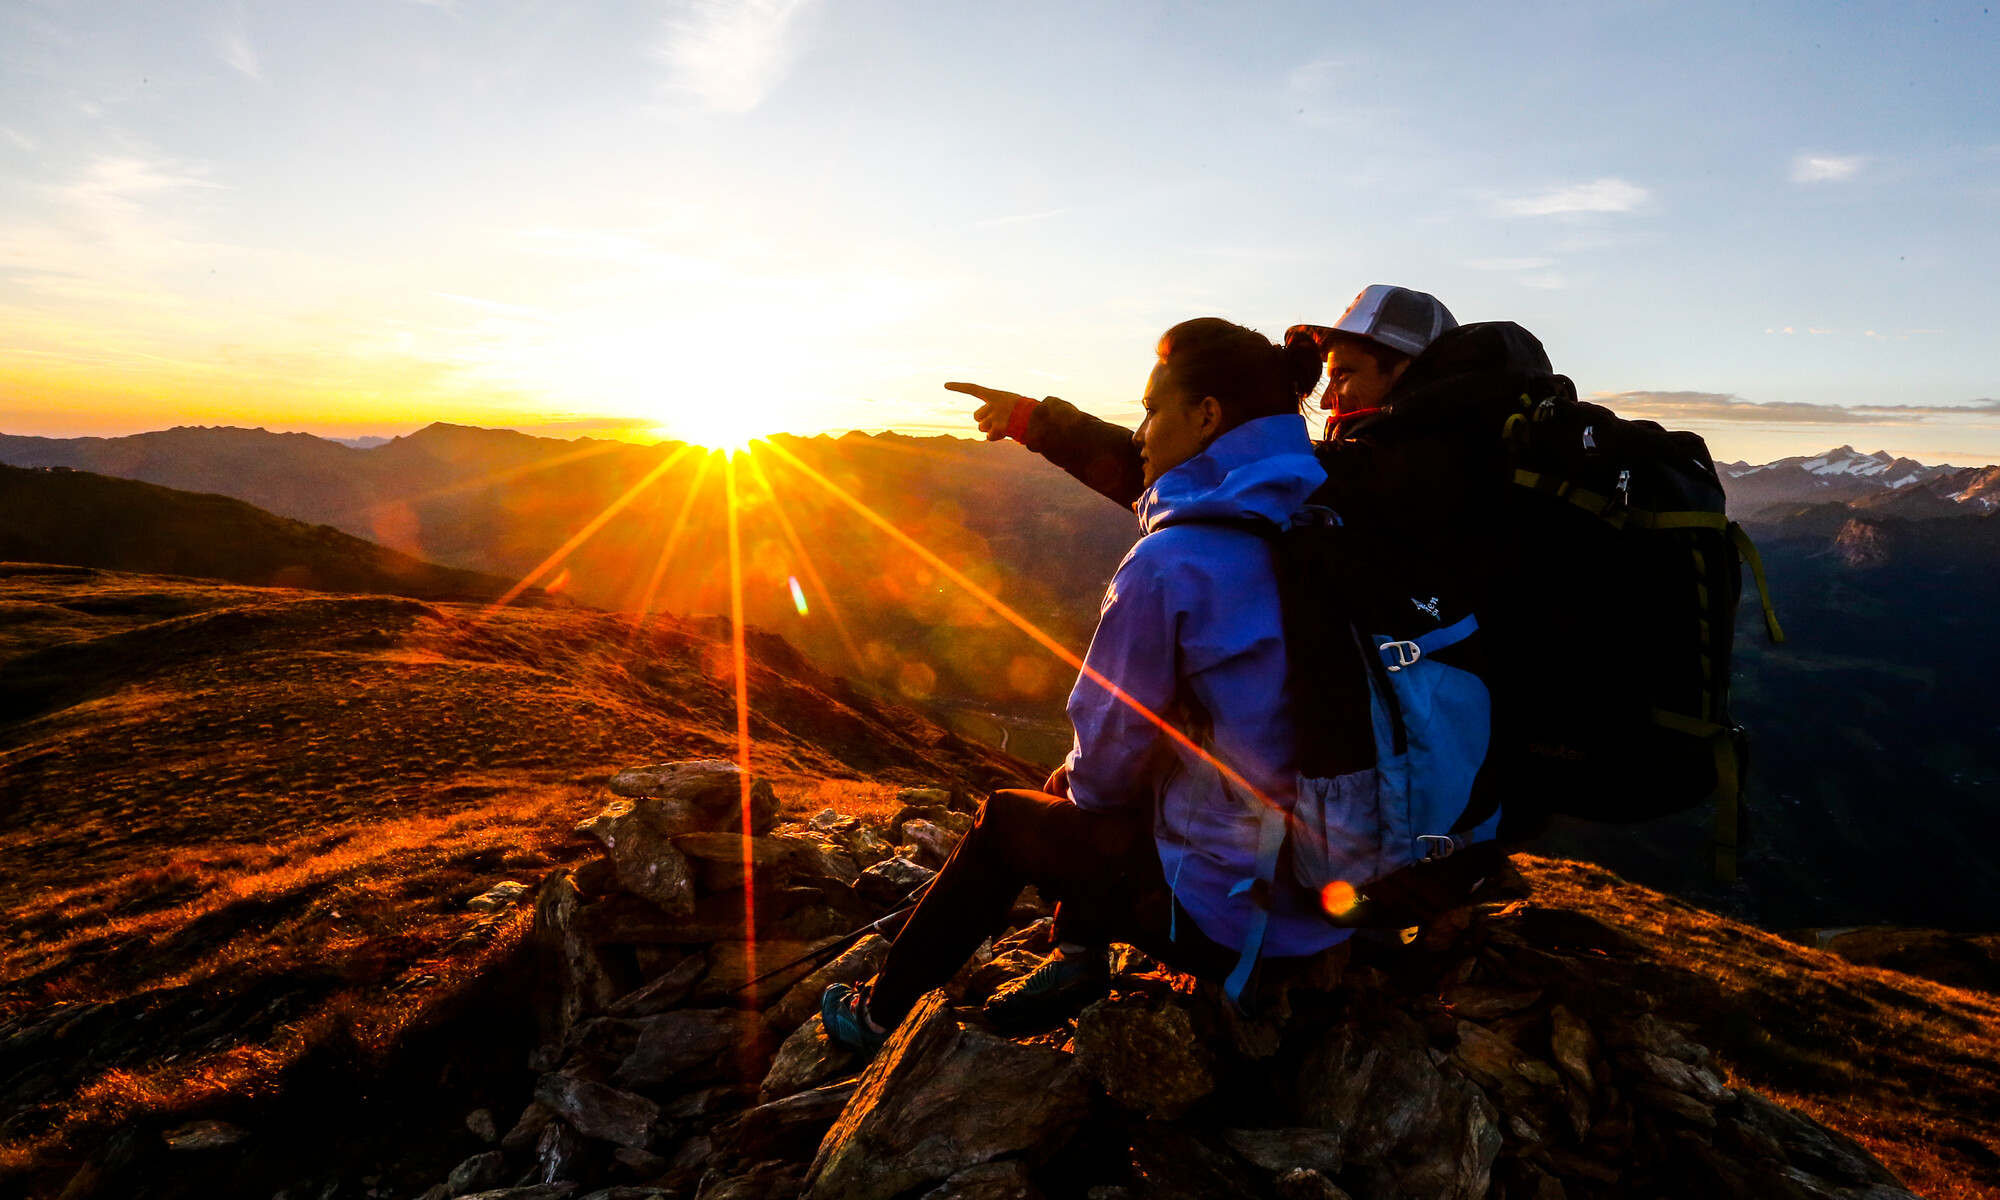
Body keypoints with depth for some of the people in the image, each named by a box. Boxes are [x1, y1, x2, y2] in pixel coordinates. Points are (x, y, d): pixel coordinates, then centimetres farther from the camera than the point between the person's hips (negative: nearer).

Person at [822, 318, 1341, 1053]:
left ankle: (879, 1017, 35)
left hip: (1227, 917, -7)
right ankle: (1080, 956, 26)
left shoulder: (1168, 565, -21)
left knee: (1003, 823, 16)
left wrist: (1078, 783, 10)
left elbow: (1110, 754, -13)